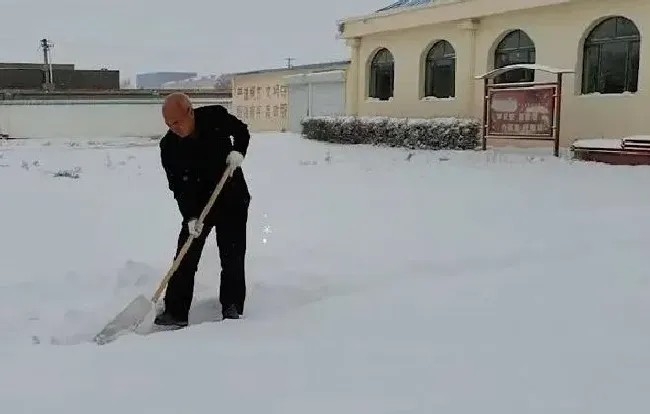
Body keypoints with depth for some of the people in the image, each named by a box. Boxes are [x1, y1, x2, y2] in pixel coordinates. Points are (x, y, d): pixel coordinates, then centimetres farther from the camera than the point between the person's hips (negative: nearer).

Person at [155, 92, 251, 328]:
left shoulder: (216, 116, -16)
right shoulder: (168, 146, -15)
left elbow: (242, 132, 4)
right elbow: (178, 186, -14)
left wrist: (238, 151, -15)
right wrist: (190, 217, -24)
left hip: (232, 199, -1)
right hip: (196, 205, 1)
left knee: (232, 257, -1)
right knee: (185, 258, -4)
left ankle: (232, 309, 11)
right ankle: (175, 313, 2)